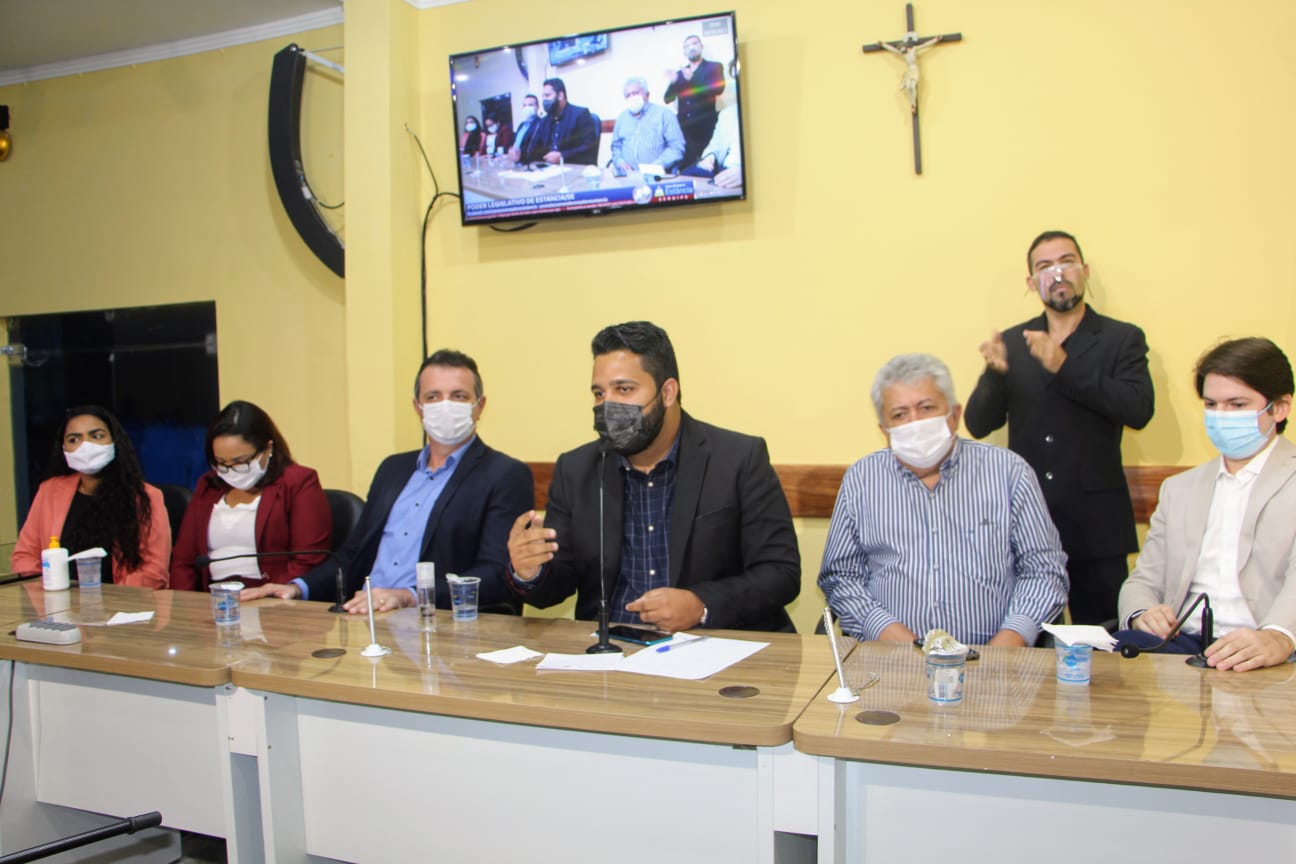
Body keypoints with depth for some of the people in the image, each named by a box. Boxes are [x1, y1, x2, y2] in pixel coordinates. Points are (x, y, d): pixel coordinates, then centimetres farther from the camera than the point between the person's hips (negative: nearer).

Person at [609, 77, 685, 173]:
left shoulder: (663, 114, 7)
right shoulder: (622, 117, 22)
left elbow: (677, 148, -1)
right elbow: (616, 146, 25)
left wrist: (657, 165, -14)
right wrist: (620, 162, 2)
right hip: (627, 174, 4)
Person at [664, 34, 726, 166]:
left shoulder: (714, 67, 7)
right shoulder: (680, 73, 17)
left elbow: (718, 88, -11)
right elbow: (668, 99, 12)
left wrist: (691, 79, -17)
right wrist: (673, 82, -9)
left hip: (705, 129, -3)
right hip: (685, 129, 3)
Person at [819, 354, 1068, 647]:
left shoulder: (1010, 472, 10)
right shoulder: (860, 479, 12)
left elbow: (1045, 571, 9)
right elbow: (839, 576, 10)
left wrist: (1011, 639, -7)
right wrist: (890, 632, -6)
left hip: (988, 659, 0)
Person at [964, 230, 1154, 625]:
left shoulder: (1122, 339, 4)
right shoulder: (1013, 343, 10)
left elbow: (1139, 409, -12)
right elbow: (978, 425, 3)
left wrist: (1064, 367, -19)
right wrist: (995, 372, -16)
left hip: (1094, 523, -2)